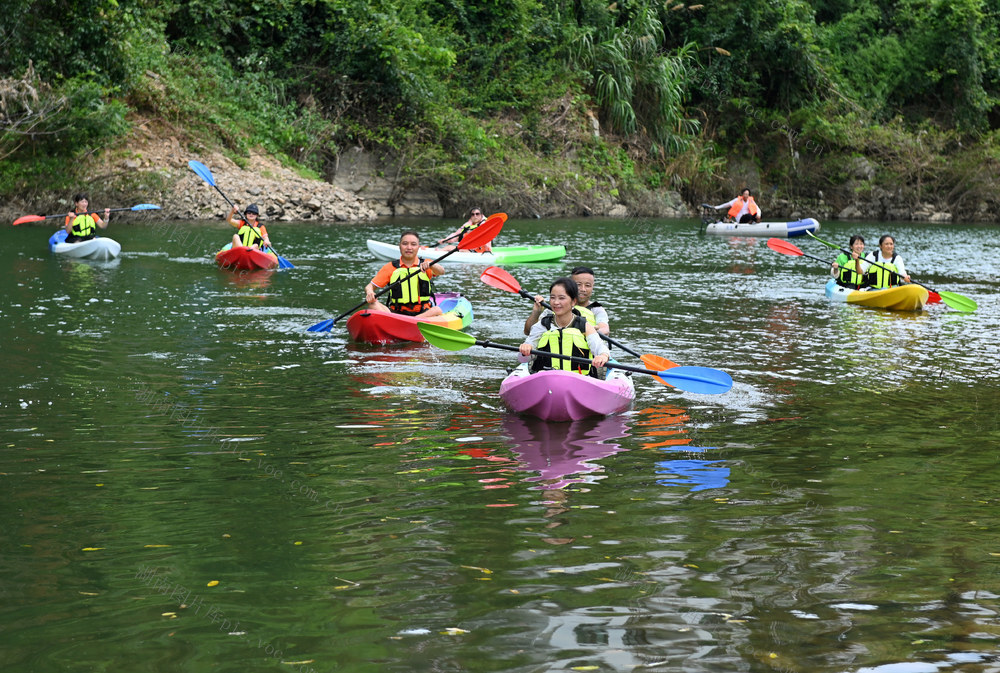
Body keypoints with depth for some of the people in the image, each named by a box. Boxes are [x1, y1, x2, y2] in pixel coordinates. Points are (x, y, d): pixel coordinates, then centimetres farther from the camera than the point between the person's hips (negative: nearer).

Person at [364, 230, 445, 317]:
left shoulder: (425, 264, 9)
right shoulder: (390, 267, 10)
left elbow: (441, 271, -11)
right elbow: (370, 286, 6)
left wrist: (430, 265, -34)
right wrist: (369, 292, -19)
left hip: (422, 312, -1)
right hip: (396, 312, 1)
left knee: (438, 310, -33)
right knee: (373, 304, -24)